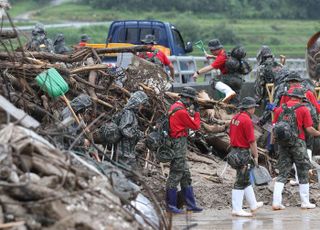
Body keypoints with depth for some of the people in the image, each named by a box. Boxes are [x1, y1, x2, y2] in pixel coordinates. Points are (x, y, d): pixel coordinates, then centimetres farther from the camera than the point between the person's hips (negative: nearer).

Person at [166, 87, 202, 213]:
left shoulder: (174, 107, 12)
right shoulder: (181, 111, -18)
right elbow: (195, 126, -11)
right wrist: (197, 111, 0)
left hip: (177, 143, 11)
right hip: (179, 144, -11)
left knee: (186, 175, 13)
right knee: (175, 174, -5)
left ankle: (190, 204, 17)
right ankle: (171, 205, 0)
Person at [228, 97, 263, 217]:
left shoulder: (235, 118, 10)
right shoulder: (247, 120, -17)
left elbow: (230, 134, 18)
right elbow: (252, 141, -18)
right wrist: (255, 156, -12)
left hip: (235, 150, 9)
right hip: (244, 152, -9)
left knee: (246, 179, 19)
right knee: (241, 181, -5)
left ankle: (253, 204, 31)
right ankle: (237, 209, -4)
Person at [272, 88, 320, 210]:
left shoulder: (280, 109, 7)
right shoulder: (303, 109, -4)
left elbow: (274, 126, 7)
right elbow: (309, 129, -7)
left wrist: (274, 138, 24)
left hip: (283, 143, 4)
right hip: (298, 143, -4)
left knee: (282, 173, 7)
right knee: (303, 173, 9)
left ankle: (276, 202, -2)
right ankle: (305, 202, 12)